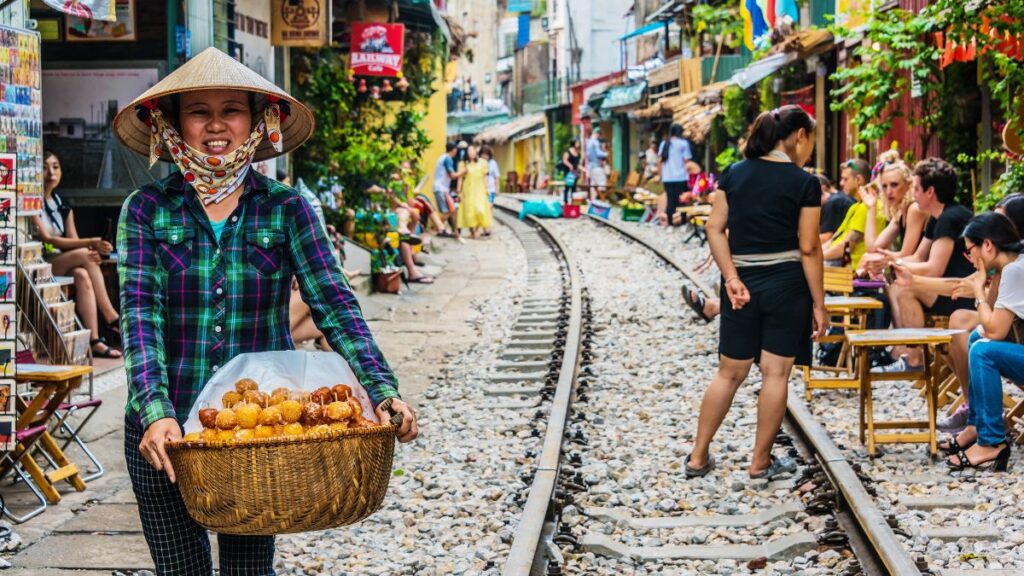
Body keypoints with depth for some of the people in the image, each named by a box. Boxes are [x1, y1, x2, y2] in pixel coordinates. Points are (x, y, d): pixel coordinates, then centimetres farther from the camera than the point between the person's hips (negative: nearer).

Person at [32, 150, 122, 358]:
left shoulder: (63, 206, 16)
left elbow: (74, 242, 9)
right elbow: (47, 239, -17)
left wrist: (91, 250, -18)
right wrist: (91, 243, -24)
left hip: (60, 267, 6)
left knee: (82, 275, -29)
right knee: (83, 255, -28)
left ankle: (94, 339, -36)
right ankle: (111, 318, -26)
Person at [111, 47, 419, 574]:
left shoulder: (285, 209, 1)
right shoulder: (146, 210, 0)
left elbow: (333, 304, -8)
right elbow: (140, 313, -11)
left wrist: (383, 391, -22)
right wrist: (155, 412, -27)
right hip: (166, 431, 0)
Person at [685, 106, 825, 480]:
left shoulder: (734, 174, 5)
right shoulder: (804, 184, -7)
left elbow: (715, 229, -3)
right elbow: (809, 249, -9)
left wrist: (731, 278, -7)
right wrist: (819, 304, -5)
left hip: (742, 282, 4)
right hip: (787, 284, -4)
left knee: (730, 372, 13)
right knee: (776, 373, 5)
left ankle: (698, 457, 14)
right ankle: (761, 462, 11)